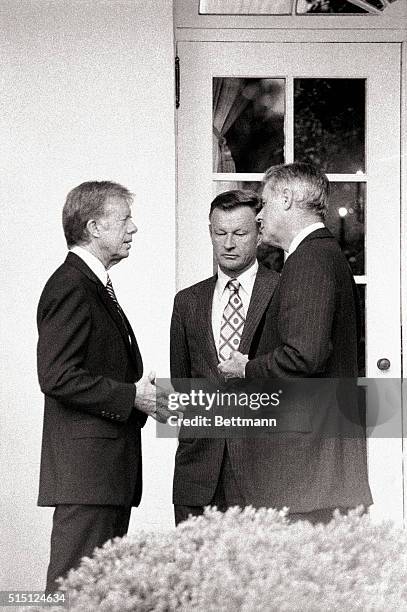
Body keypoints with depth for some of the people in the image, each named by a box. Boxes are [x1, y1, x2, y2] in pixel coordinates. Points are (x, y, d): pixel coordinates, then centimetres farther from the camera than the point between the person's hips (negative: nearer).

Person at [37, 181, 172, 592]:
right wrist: (130, 397, -16)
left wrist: (141, 392, 9)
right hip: (84, 465, -10)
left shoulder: (96, 285, 20)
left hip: (110, 467, 10)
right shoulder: (70, 287, -12)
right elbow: (57, 377, -20)